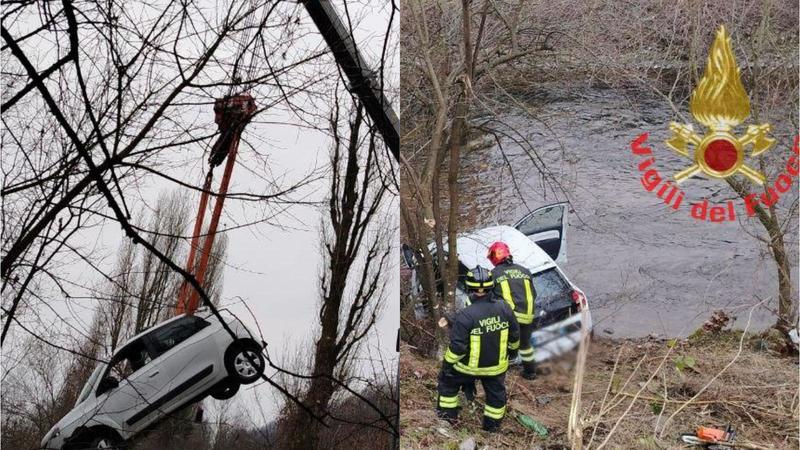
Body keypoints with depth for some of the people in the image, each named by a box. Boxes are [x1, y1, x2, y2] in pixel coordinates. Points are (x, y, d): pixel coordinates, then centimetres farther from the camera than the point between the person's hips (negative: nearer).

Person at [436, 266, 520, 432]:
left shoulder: (465, 315, -29)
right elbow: (514, 335, 1)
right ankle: (493, 423, 40)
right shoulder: (504, 308, -14)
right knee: (496, 393, 26)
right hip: (497, 365, 3)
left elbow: (457, 346, -24)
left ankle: (448, 414, 33)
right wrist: (513, 349, 21)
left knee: (448, 381, 23)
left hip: (469, 366, -3)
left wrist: (447, 362, -7)